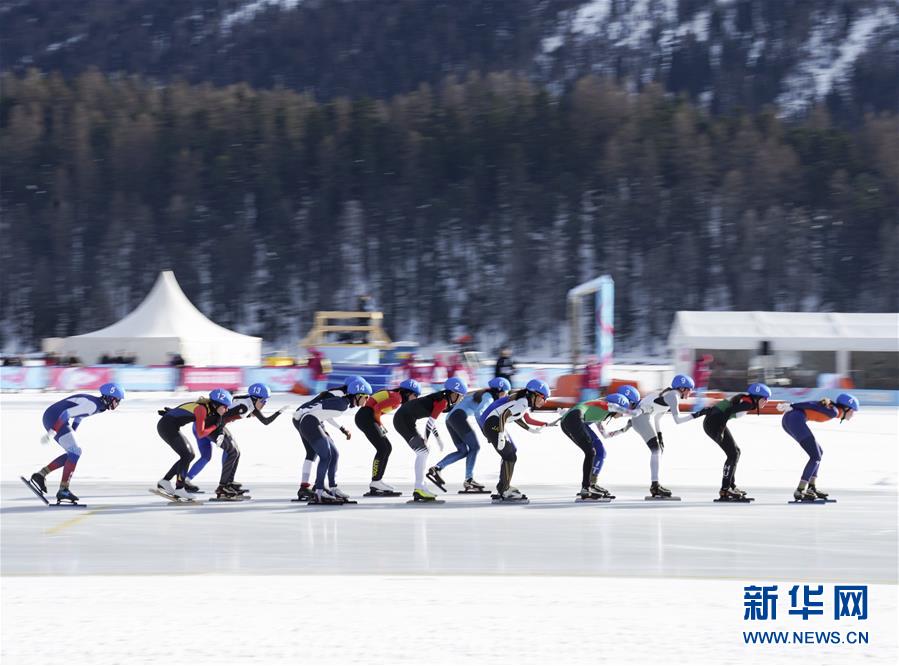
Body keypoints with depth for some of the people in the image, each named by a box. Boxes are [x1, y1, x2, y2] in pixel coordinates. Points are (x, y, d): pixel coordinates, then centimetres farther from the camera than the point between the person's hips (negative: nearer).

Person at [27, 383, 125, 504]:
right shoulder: (93, 405, -19)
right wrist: (51, 433, -25)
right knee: (75, 452, -8)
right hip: (55, 419, -10)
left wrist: (71, 437, 34)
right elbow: (66, 413, -25)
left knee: (74, 453, 13)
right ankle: (63, 490, -7)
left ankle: (40, 475, 11)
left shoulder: (96, 404, 12)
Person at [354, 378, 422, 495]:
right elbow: (377, 408, -21)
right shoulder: (397, 398, -13)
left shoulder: (396, 396, 17)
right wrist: (379, 423, -6)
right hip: (366, 417, -10)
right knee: (382, 449, -11)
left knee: (387, 448, 10)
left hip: (367, 417, 10)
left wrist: (380, 424, 7)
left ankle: (377, 482, 10)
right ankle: (375, 483, -11)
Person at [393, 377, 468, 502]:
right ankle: (419, 488, -13)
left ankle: (419, 488, 16)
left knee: (422, 453, 14)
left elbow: (432, 421, 22)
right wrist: (425, 440, -5)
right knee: (423, 451, -10)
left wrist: (438, 439, 20)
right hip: (404, 420, -10)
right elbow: (431, 421, -15)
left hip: (403, 418, 10)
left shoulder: (441, 398, 14)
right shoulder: (443, 401, -15)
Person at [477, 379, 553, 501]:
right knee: (510, 456, -9)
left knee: (512, 451, 20)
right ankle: (505, 491, -6)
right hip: (492, 425, -11)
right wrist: (501, 435, -29)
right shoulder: (522, 404, -18)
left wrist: (529, 429, 24)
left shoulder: (525, 401, 11)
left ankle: (503, 487, 25)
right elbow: (504, 415, -27)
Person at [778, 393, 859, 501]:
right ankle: (799, 491, -9)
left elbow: (812, 405, 14)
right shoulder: (834, 412, -4)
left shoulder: (830, 407, 22)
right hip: (795, 419, -10)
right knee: (816, 457, -6)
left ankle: (811, 488, 18)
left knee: (818, 452, 19)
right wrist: (790, 407, -8)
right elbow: (812, 406, -9)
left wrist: (788, 407, 4)